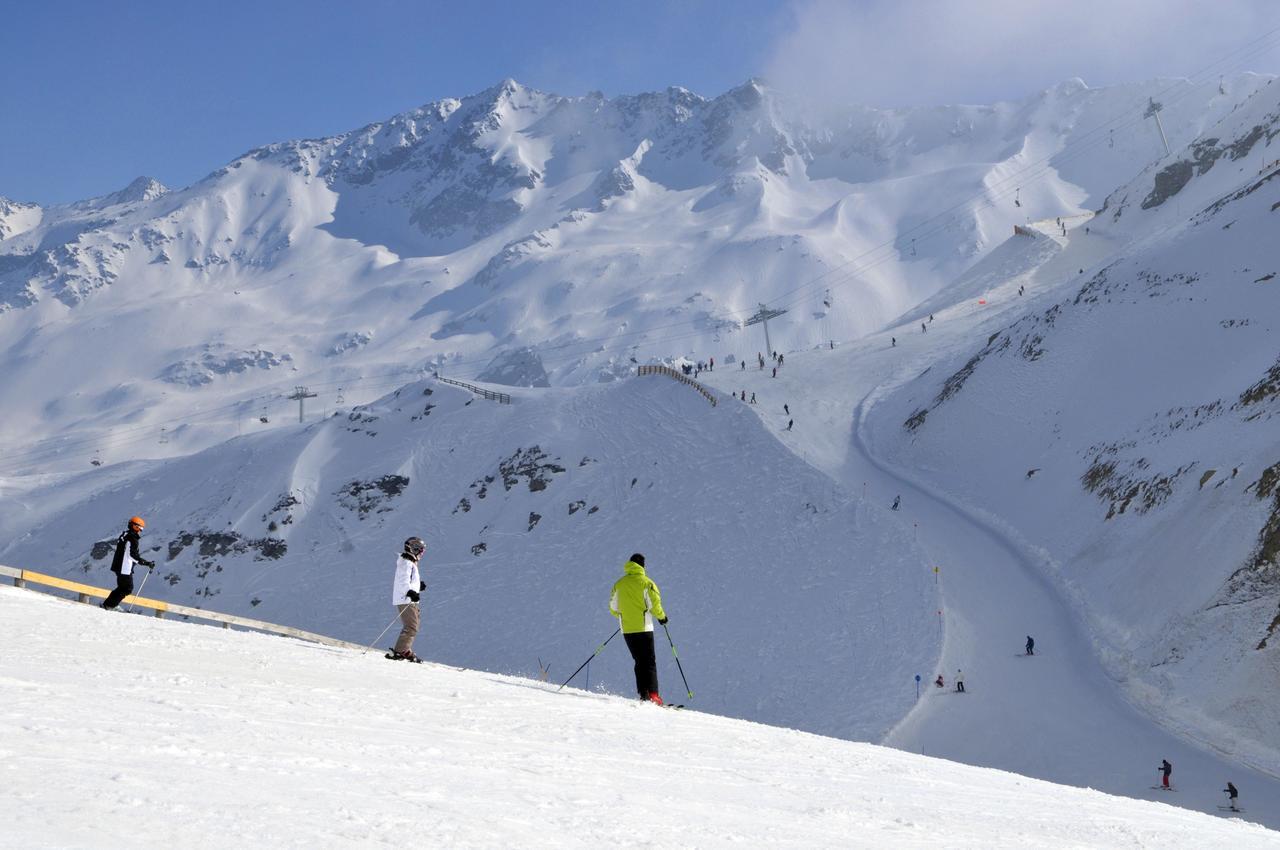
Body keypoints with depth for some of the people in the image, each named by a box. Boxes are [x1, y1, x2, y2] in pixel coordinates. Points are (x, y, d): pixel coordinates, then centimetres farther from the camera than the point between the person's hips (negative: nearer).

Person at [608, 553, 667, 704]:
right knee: (650, 661, -2)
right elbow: (654, 604, -11)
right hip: (644, 628, -4)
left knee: (639, 661, 13)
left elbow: (613, 608, 10)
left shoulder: (619, 584, 7)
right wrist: (661, 617, 8)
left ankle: (643, 694, 3)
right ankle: (653, 695, -16)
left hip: (627, 630, 4)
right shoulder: (646, 582, -6)